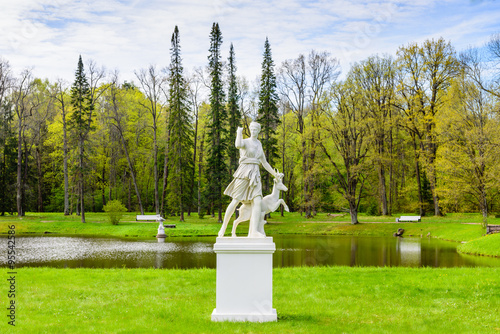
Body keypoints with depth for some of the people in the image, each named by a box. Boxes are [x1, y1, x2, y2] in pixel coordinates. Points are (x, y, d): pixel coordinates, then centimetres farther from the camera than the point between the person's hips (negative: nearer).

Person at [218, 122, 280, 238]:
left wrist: (275, 175, 22)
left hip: (255, 176, 5)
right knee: (235, 202, -2)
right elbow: (238, 145, -32)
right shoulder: (244, 141, -3)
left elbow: (264, 162, 24)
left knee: (257, 203, -14)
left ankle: (253, 232, -22)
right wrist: (239, 133, -16)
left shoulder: (258, 144, 18)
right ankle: (224, 227, 17)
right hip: (244, 173, -5)